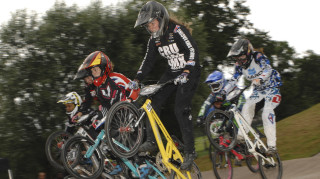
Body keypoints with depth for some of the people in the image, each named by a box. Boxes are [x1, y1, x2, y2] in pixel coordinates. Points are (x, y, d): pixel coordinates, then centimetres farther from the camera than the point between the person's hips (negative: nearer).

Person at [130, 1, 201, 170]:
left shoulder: (177, 30, -19)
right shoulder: (154, 39, 3)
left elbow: (193, 50, -25)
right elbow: (148, 60, 8)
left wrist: (186, 73, -37)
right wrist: (137, 79, -3)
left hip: (189, 73, -7)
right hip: (172, 72, 7)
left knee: (181, 110, -16)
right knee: (153, 101, -8)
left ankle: (190, 152, -9)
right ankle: (151, 141, -2)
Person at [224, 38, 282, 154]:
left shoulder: (258, 57, -24)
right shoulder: (239, 65, -5)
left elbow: (268, 69, -41)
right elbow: (233, 80, -4)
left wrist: (260, 79, -61)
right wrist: (224, 91, -18)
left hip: (271, 87, -6)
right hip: (258, 90, 6)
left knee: (267, 113, -21)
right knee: (247, 107, -15)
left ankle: (272, 145, -21)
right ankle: (241, 136, -12)